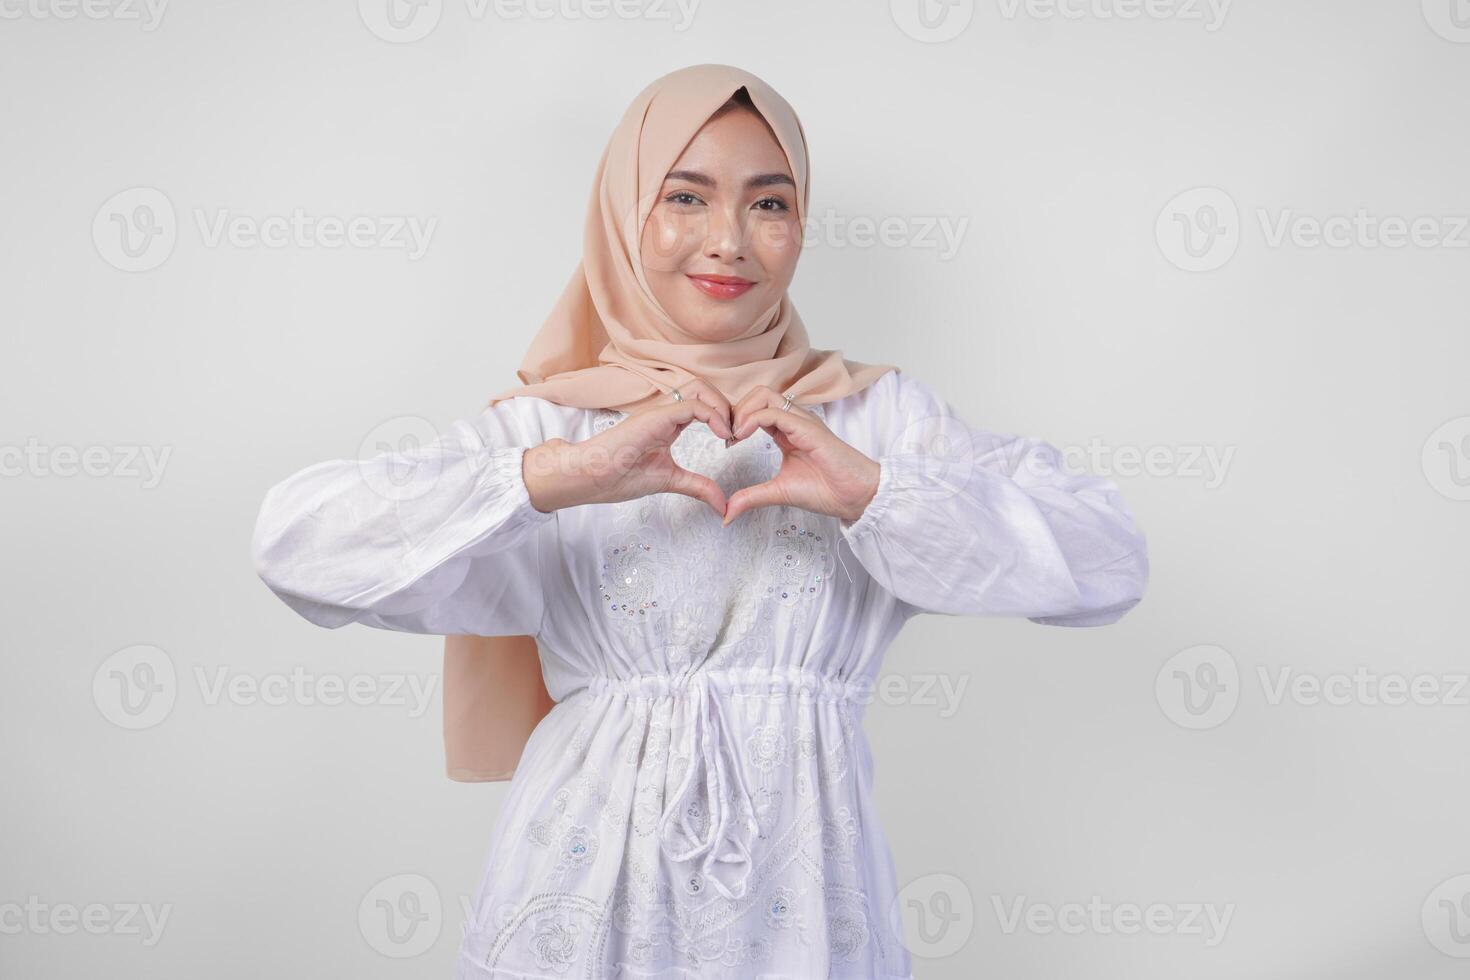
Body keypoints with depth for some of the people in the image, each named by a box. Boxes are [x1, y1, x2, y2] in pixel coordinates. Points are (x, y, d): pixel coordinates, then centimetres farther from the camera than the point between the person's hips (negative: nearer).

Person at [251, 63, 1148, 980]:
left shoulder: (877, 415, 4)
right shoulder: (547, 423, 1)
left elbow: (1108, 560, -6)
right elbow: (297, 541, -12)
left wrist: (874, 491, -18)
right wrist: (556, 477, -21)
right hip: (590, 894, 0)